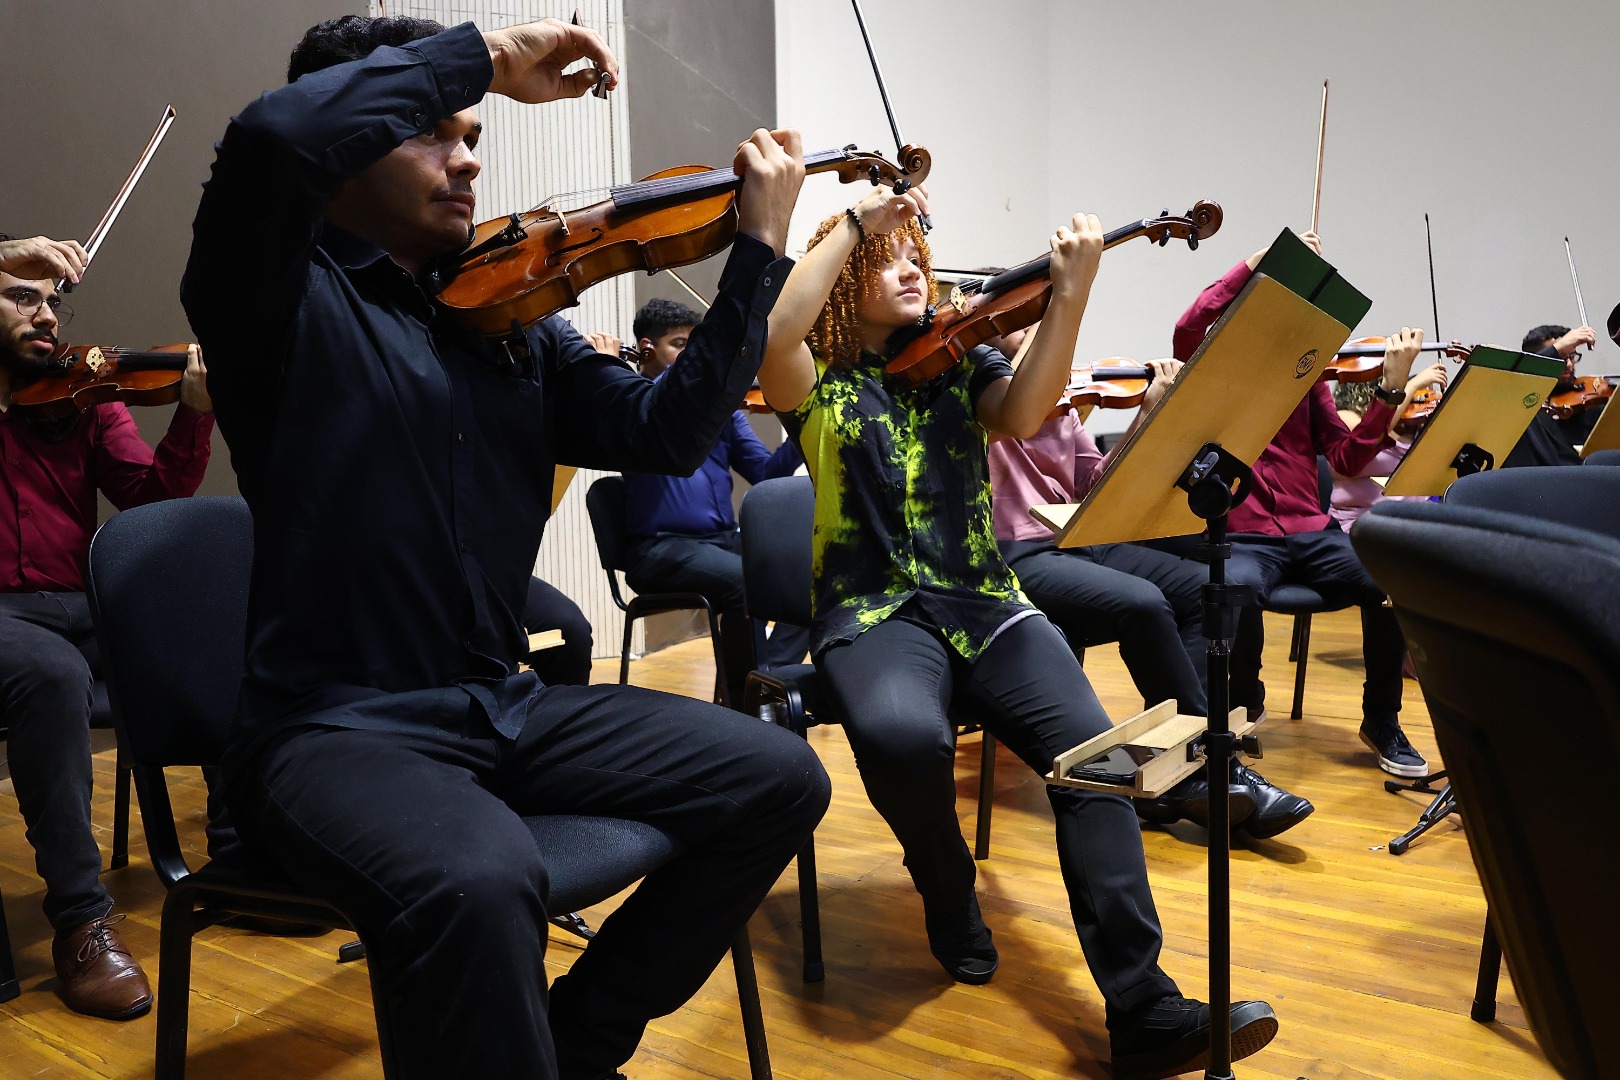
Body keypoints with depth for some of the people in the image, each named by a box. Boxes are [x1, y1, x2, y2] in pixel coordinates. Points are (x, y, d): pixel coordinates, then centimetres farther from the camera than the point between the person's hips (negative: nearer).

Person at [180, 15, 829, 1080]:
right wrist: (486, 53, -15)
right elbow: (272, 137, -25)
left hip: (505, 709, 7)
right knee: (481, 882, -38)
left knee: (779, 779, -3)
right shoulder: (287, 301, -4)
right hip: (336, 730, -6)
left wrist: (759, 251, -5)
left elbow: (665, 431, 1)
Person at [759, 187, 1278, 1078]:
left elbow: (1022, 413, -8)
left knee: (1089, 746, -24)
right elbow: (773, 332, -17)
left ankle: (1143, 1009, -19)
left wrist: (1068, 298, -22)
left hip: (984, 604, 3)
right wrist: (854, 221, -11)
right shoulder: (819, 383, 7)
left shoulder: (961, 361, 14)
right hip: (876, 613, -2)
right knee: (902, 734, -36)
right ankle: (950, 900, -2)